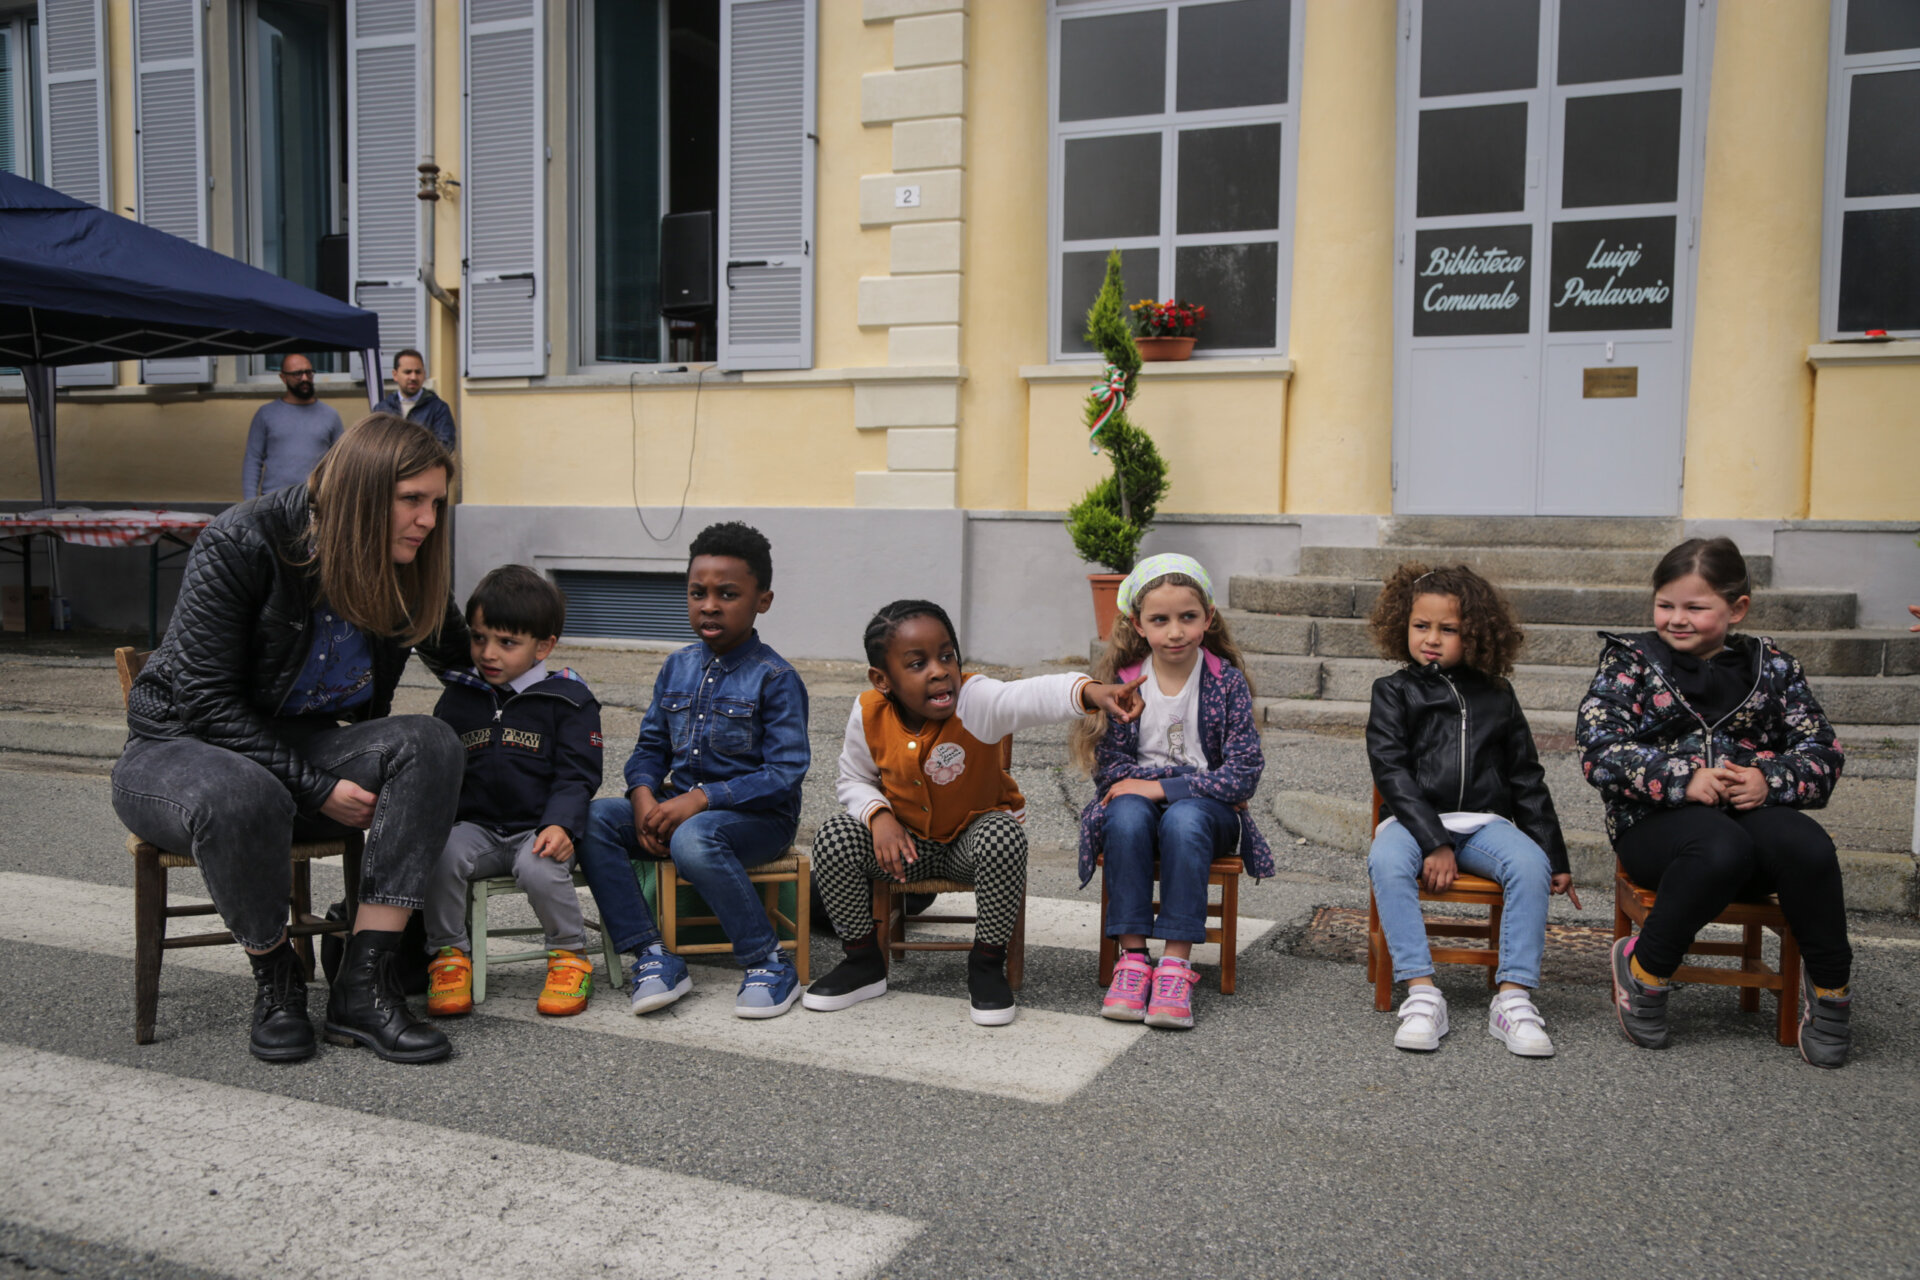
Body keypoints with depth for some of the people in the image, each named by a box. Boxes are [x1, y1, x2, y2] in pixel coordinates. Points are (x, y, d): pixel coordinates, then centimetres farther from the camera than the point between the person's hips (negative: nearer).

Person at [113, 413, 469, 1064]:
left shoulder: (405, 568, -3)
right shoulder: (241, 543, -20)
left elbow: (465, 662, 15)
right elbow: (206, 700, -20)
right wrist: (316, 788, -25)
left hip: (300, 746, 5)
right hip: (178, 748, -5)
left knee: (428, 742, -25)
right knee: (242, 798, -42)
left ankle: (363, 985, -28)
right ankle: (276, 978, -12)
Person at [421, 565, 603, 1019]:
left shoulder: (568, 700, 2)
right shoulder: (458, 698, 13)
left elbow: (576, 775, -2)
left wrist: (560, 824, -19)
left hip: (537, 829, -3)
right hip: (475, 825, 3)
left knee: (539, 869, -34)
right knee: (441, 855, -29)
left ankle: (570, 957, -7)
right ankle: (448, 955, -6)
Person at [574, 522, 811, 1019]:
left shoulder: (775, 678, -8)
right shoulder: (677, 668, 11)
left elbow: (785, 773, -15)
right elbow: (650, 747, 13)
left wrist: (701, 799, -23)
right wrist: (644, 795, -10)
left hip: (757, 818, -6)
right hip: (676, 806, 6)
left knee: (694, 839, -38)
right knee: (591, 820, -17)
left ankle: (770, 963, -20)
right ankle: (653, 956, -15)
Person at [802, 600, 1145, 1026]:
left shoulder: (975, 699, -28)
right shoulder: (869, 715, -15)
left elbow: (1031, 696, -49)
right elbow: (853, 780, 2)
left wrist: (1090, 692, -70)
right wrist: (879, 815, -21)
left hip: (972, 838, -3)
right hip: (905, 841, 3)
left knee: (1004, 838, -36)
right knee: (834, 837, -21)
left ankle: (987, 964, -11)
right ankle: (864, 962, 2)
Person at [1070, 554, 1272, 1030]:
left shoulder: (1227, 682, -4)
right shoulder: (1121, 682, -2)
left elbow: (1243, 774, -11)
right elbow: (1109, 769, -7)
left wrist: (1162, 786, -18)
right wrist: (1202, 777, -14)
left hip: (1205, 812, -1)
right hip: (1138, 802, 1)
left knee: (1184, 818, -34)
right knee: (1126, 812, -32)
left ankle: (1177, 962, -30)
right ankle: (1132, 956, -28)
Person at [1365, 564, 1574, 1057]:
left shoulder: (1495, 697, 14)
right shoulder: (1394, 692, 6)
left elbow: (1526, 779, 17)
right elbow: (1392, 774, -6)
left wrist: (1555, 856, 12)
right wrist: (1434, 843, -17)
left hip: (1484, 820, 2)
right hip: (1413, 818, -2)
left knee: (1531, 865, -28)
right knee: (1386, 861, -34)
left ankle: (1513, 998, -24)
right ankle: (1421, 994, -33)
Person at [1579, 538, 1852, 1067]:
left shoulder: (1772, 666, 13)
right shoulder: (1630, 661, 5)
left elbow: (1823, 751, 8)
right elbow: (1600, 751, -7)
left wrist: (1771, 780, -13)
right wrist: (1682, 779, -19)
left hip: (1753, 811, 3)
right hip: (1657, 821, -3)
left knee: (1807, 846, -31)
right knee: (1722, 849, -36)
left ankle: (1830, 985, -8)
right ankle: (1643, 969, -15)